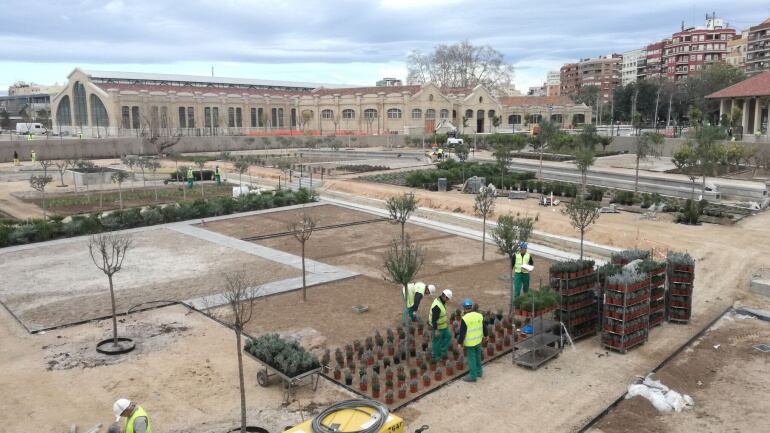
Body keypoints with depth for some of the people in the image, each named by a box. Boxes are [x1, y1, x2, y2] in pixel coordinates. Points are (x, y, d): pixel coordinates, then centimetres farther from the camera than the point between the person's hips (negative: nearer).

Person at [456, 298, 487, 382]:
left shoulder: (465, 319, -21)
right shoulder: (479, 315, -3)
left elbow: (462, 332, -18)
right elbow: (484, 327, 10)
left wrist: (460, 342, -8)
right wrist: (485, 335, 26)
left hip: (470, 343, -6)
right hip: (478, 341, 6)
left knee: (471, 358, 5)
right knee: (478, 357, 21)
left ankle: (472, 376, 13)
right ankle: (479, 372, 36)